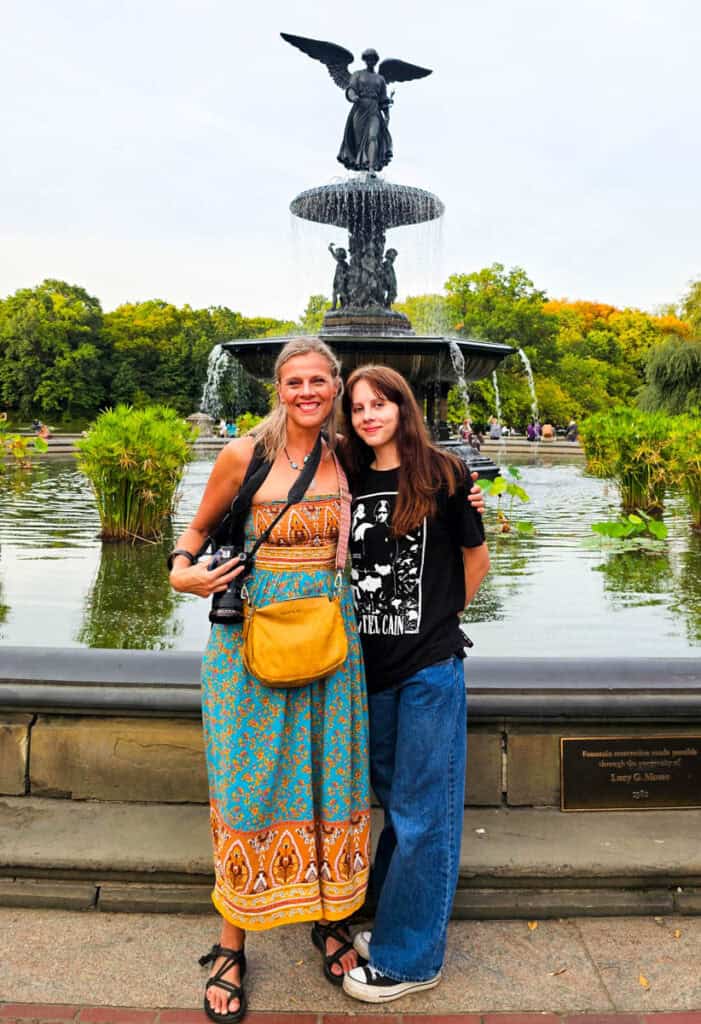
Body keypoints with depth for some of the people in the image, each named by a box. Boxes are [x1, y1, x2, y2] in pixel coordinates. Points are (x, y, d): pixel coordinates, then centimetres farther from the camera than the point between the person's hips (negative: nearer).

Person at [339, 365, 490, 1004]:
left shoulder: (442, 475, -5)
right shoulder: (351, 481, 7)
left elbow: (476, 560, 4)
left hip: (430, 668, -5)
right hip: (369, 666, 5)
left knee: (420, 811, 4)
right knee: (393, 799, 19)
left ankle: (408, 959, 17)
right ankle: (397, 921, 35)